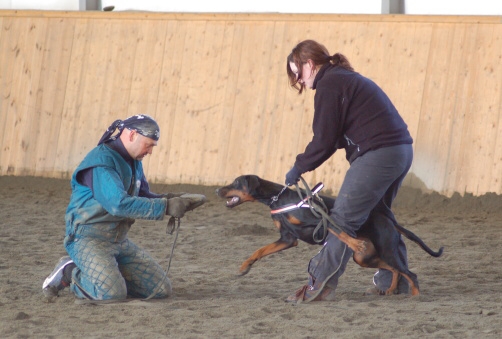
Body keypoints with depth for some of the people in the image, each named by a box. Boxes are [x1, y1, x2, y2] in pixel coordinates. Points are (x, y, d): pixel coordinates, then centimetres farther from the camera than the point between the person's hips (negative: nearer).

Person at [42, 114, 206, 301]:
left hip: (119, 241, 9)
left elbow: (143, 196, 20)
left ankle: (107, 275, 15)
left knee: (162, 289, 0)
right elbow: (119, 204, -31)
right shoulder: (102, 161, -19)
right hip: (89, 238, -9)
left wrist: (170, 199, -2)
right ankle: (70, 273, -1)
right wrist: (165, 207, -30)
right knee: (112, 293, -30)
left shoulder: (133, 163, 11)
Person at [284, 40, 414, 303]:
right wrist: (304, 165, 14)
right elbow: (334, 137, 21)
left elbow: (324, 140, -10)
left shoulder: (328, 86, -7)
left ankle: (319, 286, -10)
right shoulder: (345, 78, 23)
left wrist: (299, 168, 2)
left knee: (344, 219, -8)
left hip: (377, 155, -10)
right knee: (378, 215, 22)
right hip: (402, 151, 10)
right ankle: (394, 281, 28)